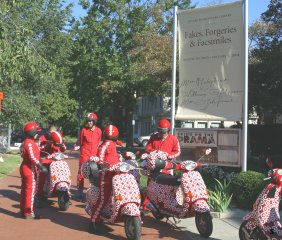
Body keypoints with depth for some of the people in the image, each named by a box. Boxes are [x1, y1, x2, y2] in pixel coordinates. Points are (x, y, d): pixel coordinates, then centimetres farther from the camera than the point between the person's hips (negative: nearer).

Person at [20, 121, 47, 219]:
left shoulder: (26, 142, 12)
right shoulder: (29, 143, -19)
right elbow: (32, 157, -26)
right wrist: (41, 167, -26)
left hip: (25, 168, 10)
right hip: (30, 169, -10)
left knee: (24, 190, 15)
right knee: (30, 190, -4)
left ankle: (23, 210, 25)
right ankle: (29, 213, 1)